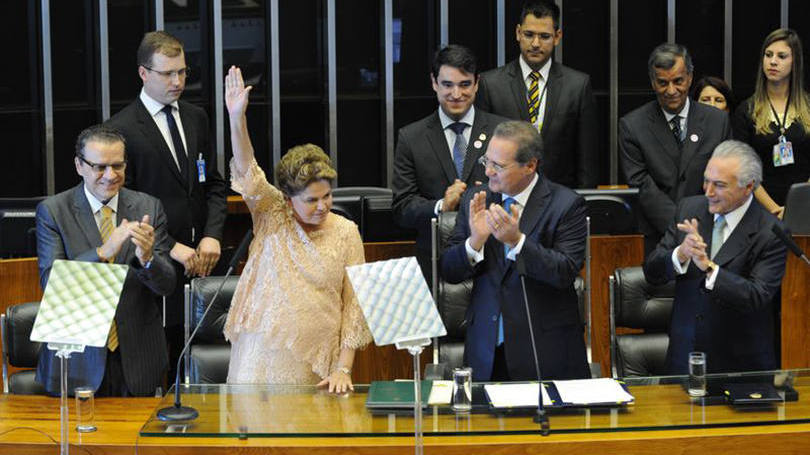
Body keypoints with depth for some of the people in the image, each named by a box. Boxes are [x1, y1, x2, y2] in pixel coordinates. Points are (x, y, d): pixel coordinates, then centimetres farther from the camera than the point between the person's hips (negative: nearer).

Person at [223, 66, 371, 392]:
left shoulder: (345, 232, 2)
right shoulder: (272, 217, 2)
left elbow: (353, 303, 1)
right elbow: (248, 175, -13)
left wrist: (343, 368, -5)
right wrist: (237, 118, -28)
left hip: (315, 363, 0)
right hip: (261, 356, 0)